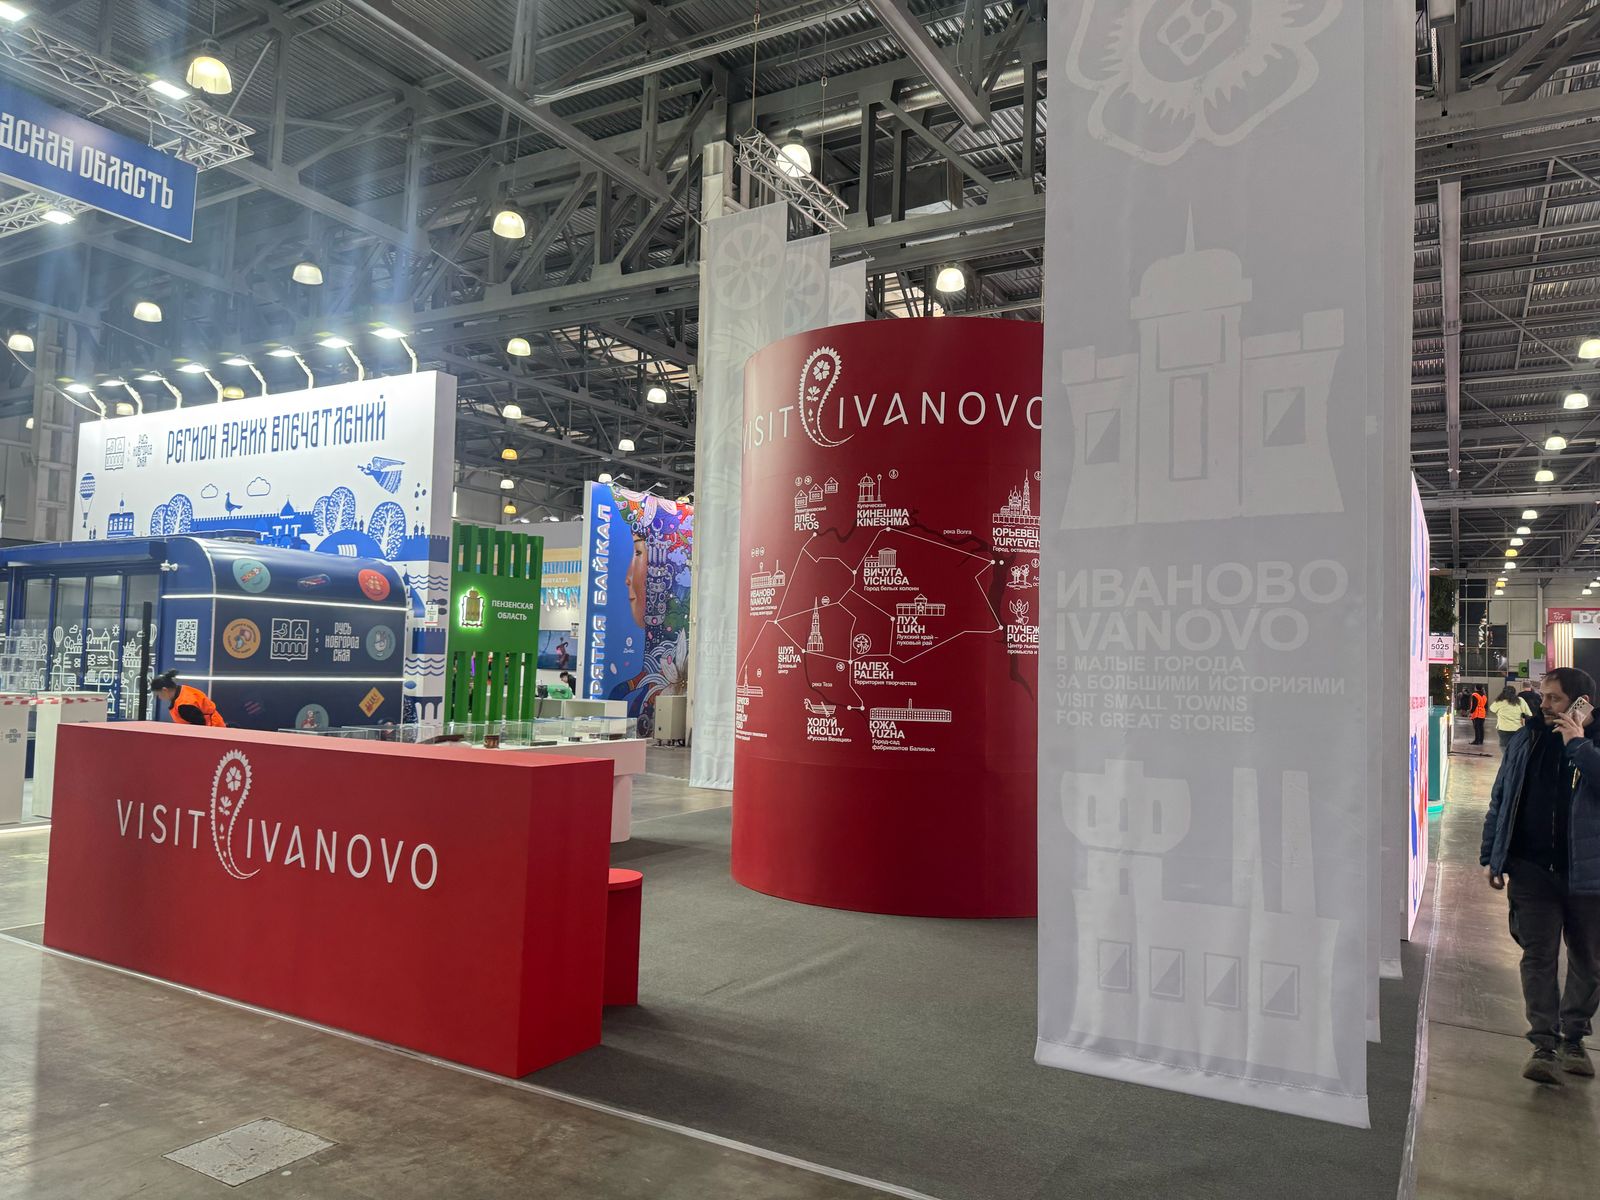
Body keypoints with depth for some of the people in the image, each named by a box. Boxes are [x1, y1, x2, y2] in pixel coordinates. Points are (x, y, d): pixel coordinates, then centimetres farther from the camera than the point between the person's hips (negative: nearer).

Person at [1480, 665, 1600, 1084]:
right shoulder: (1527, 740, 4)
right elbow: (1500, 799, 9)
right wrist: (1490, 856, 7)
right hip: (1532, 869, 1)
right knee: (1538, 956, 0)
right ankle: (1545, 1044, 5)